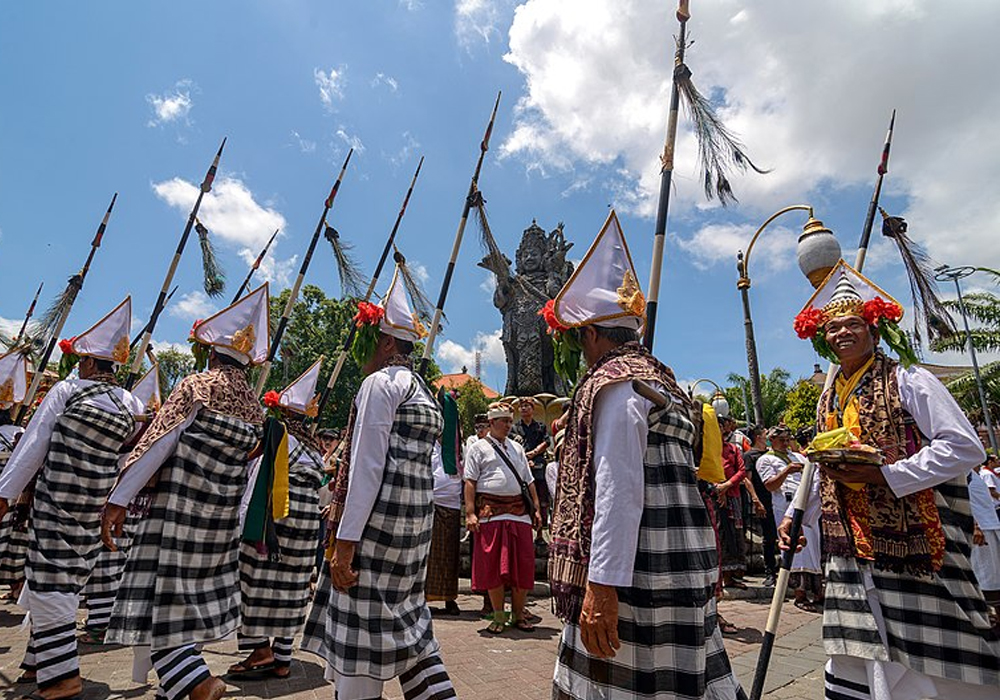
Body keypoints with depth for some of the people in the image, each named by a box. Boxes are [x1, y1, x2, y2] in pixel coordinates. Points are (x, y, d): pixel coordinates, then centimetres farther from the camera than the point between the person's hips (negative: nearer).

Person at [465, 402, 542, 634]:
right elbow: (470, 482, -2)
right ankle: (499, 616, 18)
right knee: (493, 566, 2)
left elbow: (529, 481, 20)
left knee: (523, 565, 5)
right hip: (491, 513, -4)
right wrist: (470, 513, -11)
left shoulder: (517, 448, 19)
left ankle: (518, 614, 21)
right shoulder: (479, 448, 4)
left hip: (519, 512, 4)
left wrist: (536, 509, 12)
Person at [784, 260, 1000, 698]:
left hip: (914, 543, -5)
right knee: (860, 658, 11)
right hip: (853, 551, 6)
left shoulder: (907, 380, -5)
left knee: (919, 659, 3)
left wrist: (886, 475, -21)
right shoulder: (829, 398, 12)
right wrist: (795, 515, 14)